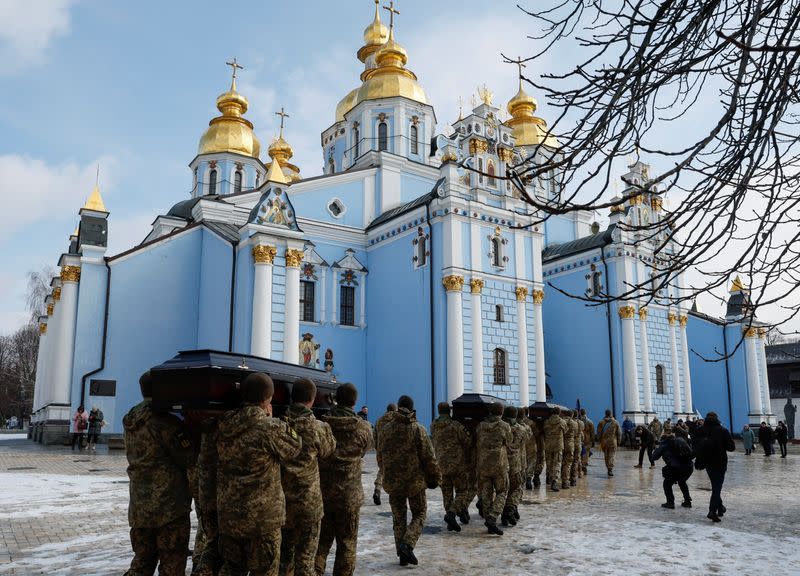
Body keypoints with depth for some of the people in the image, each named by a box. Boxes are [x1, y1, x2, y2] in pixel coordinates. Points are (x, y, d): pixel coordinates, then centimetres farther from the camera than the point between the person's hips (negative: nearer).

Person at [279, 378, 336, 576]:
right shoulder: (318, 428, -14)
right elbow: (327, 452, 4)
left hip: (281, 499, 3)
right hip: (309, 501, -3)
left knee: (283, 553, 19)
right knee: (305, 556, 9)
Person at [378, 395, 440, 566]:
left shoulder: (386, 429, 0)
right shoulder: (418, 429, -10)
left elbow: (380, 456, 10)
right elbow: (428, 456, -10)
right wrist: (435, 477, 2)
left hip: (393, 481, 3)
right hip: (415, 480, -3)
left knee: (398, 518, 14)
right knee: (419, 515, 11)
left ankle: (402, 555, 15)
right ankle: (407, 544, -9)